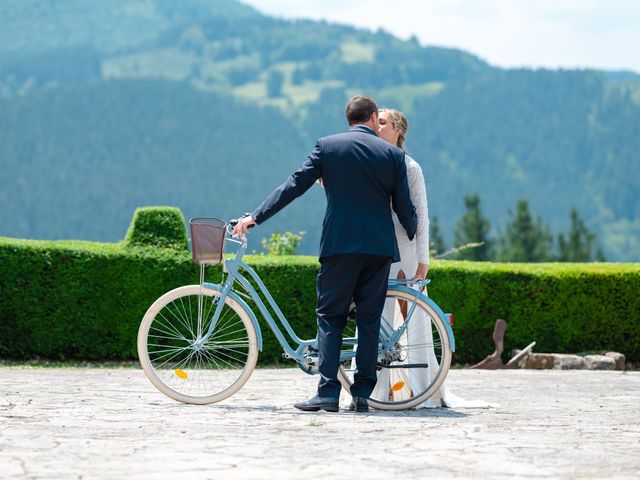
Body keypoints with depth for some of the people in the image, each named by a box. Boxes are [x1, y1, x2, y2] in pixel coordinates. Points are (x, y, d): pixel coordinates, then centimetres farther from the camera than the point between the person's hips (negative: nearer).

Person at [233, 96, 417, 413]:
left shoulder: (328, 146, 3)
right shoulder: (393, 154, 5)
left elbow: (294, 185, 0)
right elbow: (404, 208, 6)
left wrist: (255, 217, 4)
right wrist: (415, 236, 27)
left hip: (339, 244, -1)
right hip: (380, 246, 1)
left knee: (330, 316, 4)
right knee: (369, 318, 7)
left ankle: (328, 393, -6)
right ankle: (362, 395, 5)